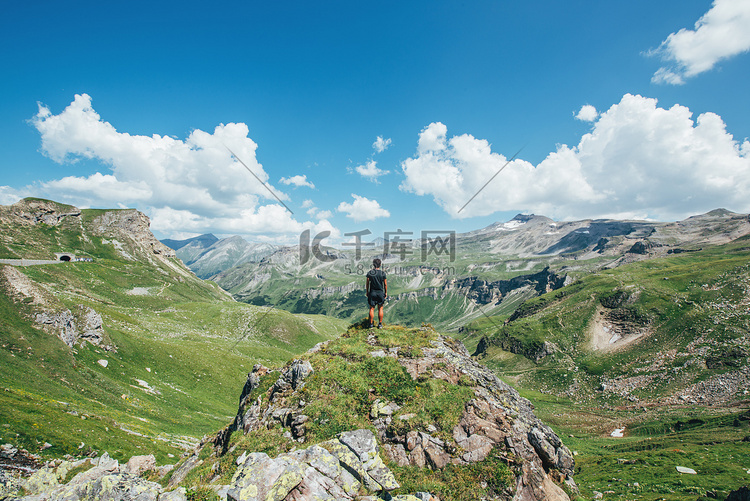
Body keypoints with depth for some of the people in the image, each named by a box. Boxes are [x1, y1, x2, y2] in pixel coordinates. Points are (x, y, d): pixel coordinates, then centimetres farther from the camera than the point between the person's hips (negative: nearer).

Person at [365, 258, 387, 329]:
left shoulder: (369, 273, -7)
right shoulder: (383, 273, -7)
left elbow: (367, 283, -3)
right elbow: (385, 284, -2)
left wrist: (367, 292, 8)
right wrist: (386, 292, 10)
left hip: (372, 293, 0)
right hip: (380, 293, 0)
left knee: (371, 309, 7)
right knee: (380, 309, 9)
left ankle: (371, 324, 10)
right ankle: (380, 324, 11)